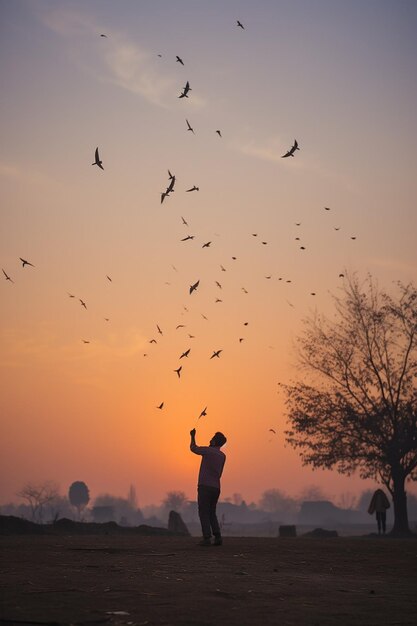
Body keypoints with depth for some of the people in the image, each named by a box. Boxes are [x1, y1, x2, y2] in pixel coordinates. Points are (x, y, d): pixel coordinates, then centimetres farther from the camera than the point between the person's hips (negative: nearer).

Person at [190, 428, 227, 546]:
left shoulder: (208, 450, -8)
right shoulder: (222, 456, 11)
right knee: (211, 513, 13)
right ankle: (218, 537, 0)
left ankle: (207, 538, -11)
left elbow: (193, 448, 9)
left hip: (205, 486, -6)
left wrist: (193, 436, 22)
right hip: (216, 487, 6)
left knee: (203, 513, -3)